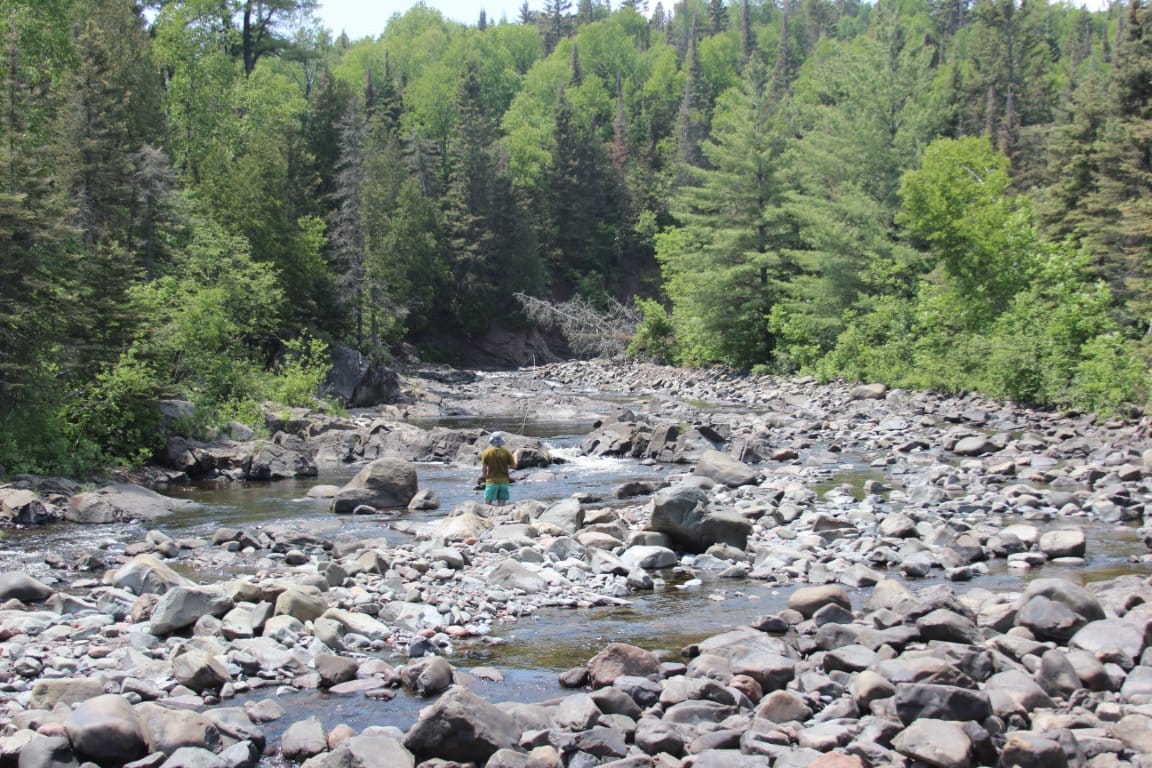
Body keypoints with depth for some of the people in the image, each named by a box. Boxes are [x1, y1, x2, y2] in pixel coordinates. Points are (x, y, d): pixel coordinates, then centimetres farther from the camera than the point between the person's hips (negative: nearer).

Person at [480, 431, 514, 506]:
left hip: (492, 481, -2)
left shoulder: (487, 452, -7)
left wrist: (483, 475, 14)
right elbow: (512, 466, 3)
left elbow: (483, 467, -3)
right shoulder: (506, 452, -2)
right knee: (501, 505, 5)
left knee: (487, 504, 2)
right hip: (504, 481, 2)